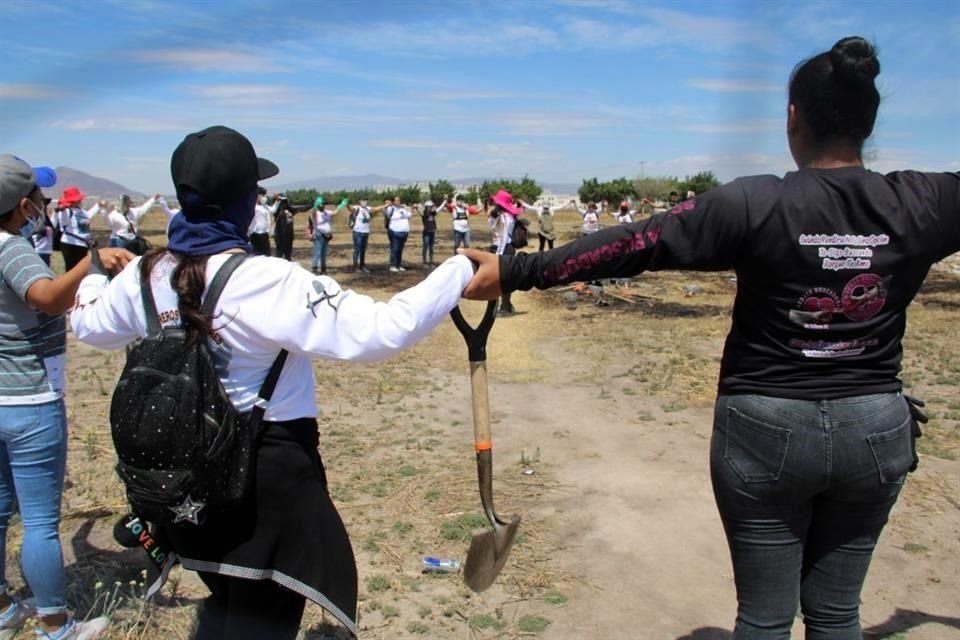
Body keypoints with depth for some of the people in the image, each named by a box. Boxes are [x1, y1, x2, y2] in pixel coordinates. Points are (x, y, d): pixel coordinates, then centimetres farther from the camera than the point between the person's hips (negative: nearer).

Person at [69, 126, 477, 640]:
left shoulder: (146, 274, -4)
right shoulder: (266, 281, -24)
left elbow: (91, 327, 18)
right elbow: (377, 331, -30)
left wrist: (93, 276, 39)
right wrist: (460, 273, -23)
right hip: (270, 472, -7)